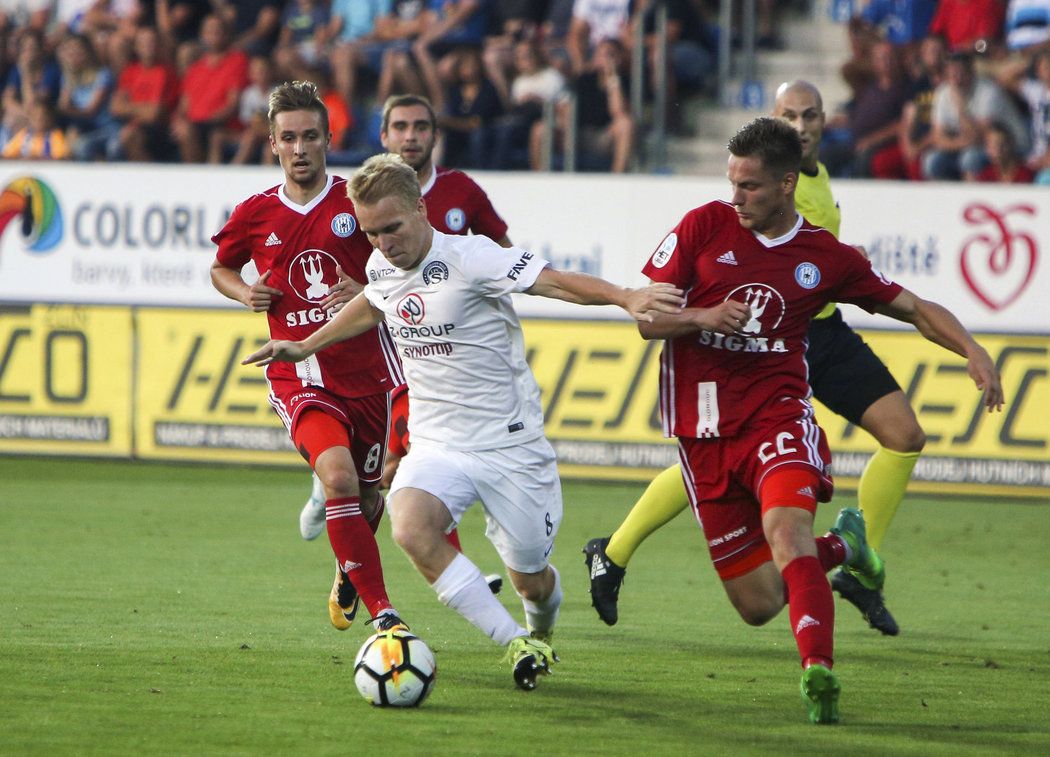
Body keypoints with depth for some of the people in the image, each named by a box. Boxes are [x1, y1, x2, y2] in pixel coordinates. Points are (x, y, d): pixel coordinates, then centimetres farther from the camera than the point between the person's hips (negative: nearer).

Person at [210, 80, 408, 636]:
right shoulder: (255, 214, 2)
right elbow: (221, 268, 20)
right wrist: (245, 293, -1)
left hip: (367, 370, 1)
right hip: (298, 376, -1)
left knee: (368, 493, 12)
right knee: (338, 477, -25)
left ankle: (349, 575, 48)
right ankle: (381, 611, -22)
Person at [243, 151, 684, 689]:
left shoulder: (469, 257, -16)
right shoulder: (381, 268, 3)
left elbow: (552, 281, -25)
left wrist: (624, 297, -41)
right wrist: (305, 347, 35)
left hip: (511, 446, -4)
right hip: (437, 445, 4)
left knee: (530, 580, 4)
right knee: (411, 530, -28)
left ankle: (541, 631, 44)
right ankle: (516, 645, -21)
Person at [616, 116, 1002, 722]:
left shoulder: (827, 257, 3)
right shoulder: (704, 226, 2)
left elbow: (914, 308, 11)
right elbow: (646, 319, 3)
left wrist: (972, 350, -6)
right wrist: (700, 317, -17)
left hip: (777, 412, -2)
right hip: (703, 430, 2)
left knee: (786, 530, -33)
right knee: (757, 604, 3)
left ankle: (818, 672, -43)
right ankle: (842, 545, 33)